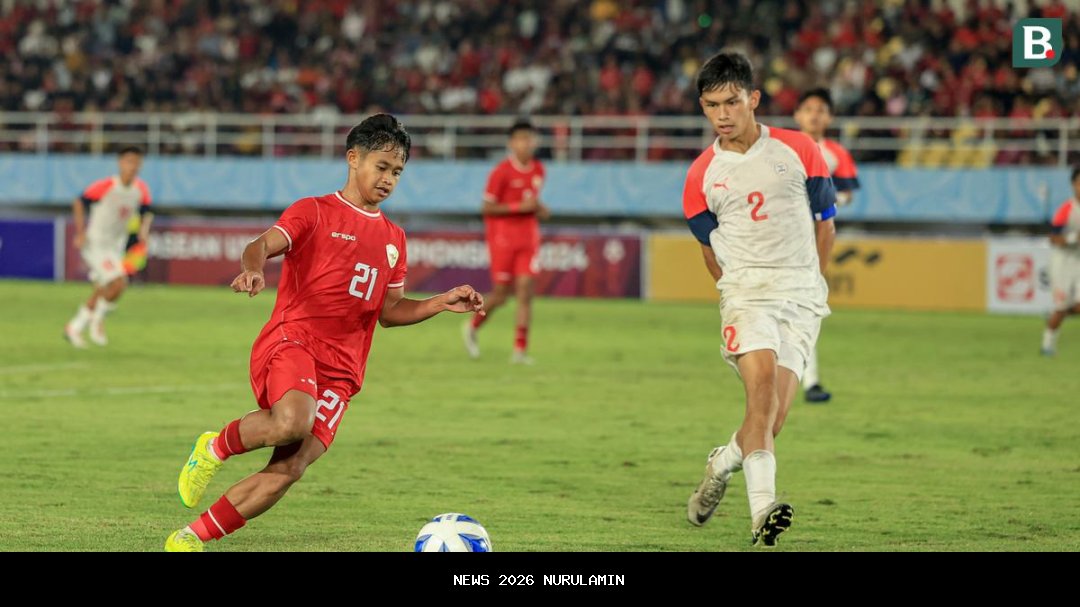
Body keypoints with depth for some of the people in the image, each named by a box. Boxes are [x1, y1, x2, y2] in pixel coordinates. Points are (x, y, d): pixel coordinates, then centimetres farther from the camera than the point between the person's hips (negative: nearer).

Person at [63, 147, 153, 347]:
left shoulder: (141, 189, -4)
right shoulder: (105, 187, -19)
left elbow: (146, 213, 12)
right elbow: (79, 203, -8)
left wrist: (144, 230, -9)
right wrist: (81, 232, -15)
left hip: (116, 246, 7)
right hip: (95, 244, -7)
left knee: (102, 292, 14)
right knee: (119, 283, -21)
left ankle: (74, 327, 31)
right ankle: (97, 320, 1)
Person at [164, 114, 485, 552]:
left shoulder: (393, 240, 22)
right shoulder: (314, 212, 5)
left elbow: (390, 311, 26)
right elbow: (263, 244, -11)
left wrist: (443, 303, 11)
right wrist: (253, 268, -35)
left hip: (340, 368, 5)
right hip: (291, 341, -5)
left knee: (289, 469, -13)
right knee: (293, 422, -37)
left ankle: (189, 539, -4)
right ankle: (215, 448, -6)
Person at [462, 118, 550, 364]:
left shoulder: (538, 170, 7)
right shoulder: (501, 172, -12)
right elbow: (486, 208, -13)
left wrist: (539, 208, 2)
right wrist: (520, 207, -20)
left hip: (528, 237, 5)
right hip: (503, 236, -5)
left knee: (525, 291, -6)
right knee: (502, 293, 0)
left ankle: (520, 350, -4)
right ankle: (472, 326, 28)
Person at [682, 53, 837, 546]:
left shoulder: (798, 150, 2)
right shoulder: (701, 175, 4)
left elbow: (825, 221, 14)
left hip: (802, 297, 1)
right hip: (745, 294, -1)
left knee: (775, 413, -8)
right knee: (762, 382, -26)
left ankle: (722, 463, 25)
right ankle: (762, 510, -33)